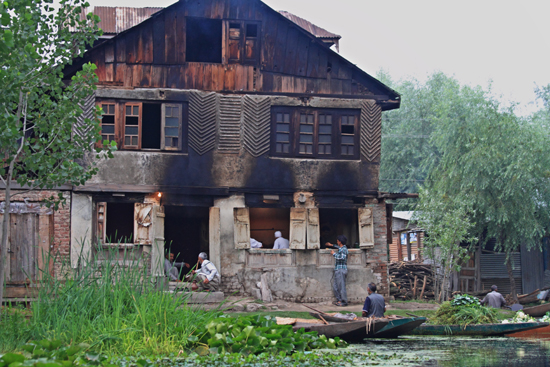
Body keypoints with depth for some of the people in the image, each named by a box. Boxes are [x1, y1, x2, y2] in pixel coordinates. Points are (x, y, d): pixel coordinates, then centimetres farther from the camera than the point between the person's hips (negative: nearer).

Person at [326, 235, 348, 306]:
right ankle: (339, 300, 15)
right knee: (335, 286, 11)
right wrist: (332, 245, 53)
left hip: (341, 270, -10)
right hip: (338, 270, 10)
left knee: (341, 286, -7)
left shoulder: (344, 249, -12)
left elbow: (342, 257, -29)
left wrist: (334, 253, -17)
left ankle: (344, 301, -4)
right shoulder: (341, 248, 16)